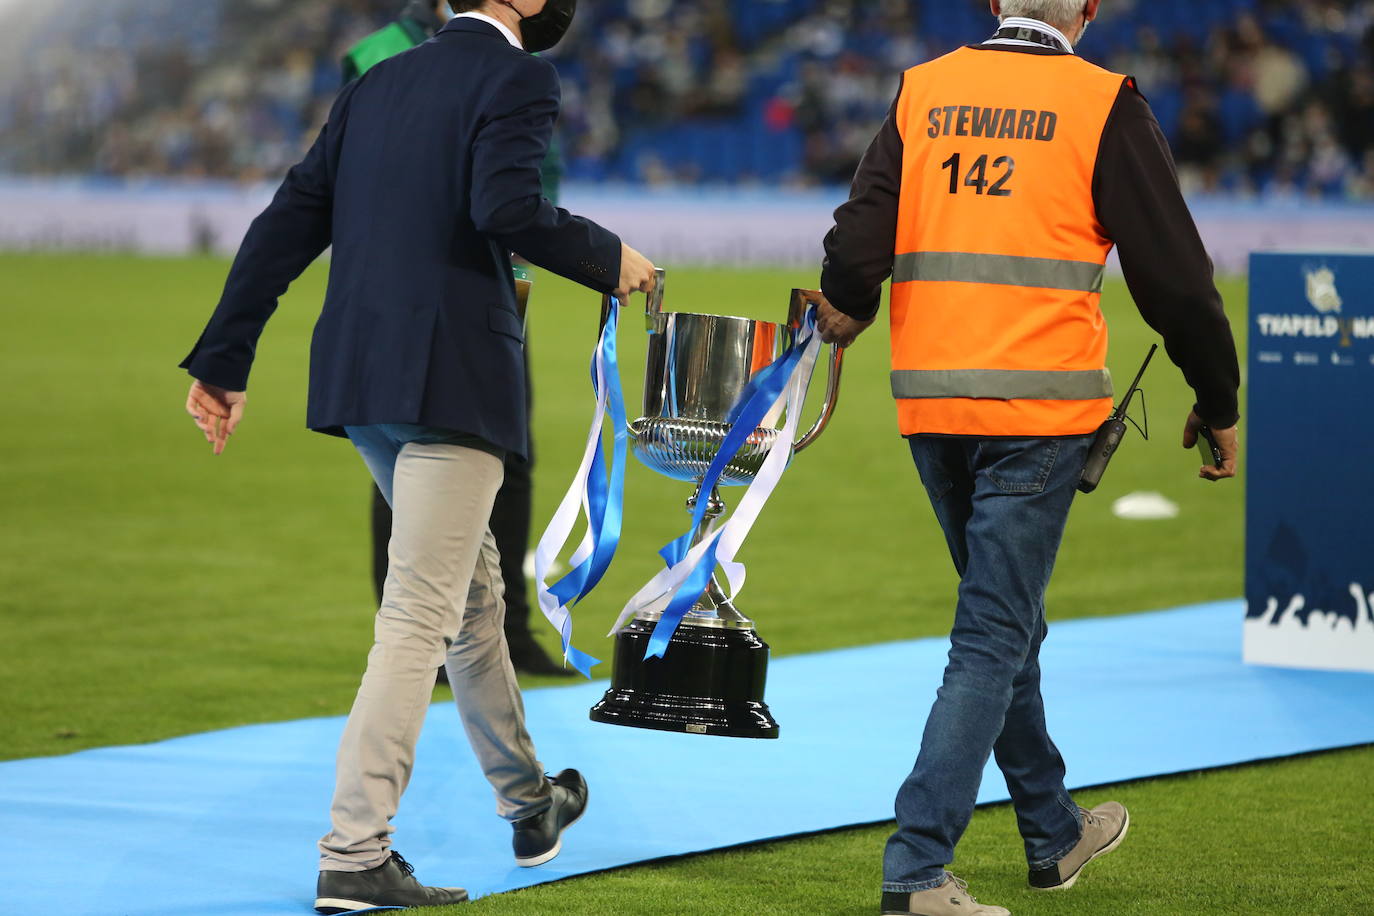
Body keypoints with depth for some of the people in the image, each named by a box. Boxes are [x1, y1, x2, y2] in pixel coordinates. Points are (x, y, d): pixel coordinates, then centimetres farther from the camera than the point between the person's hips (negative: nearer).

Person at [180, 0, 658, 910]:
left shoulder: (379, 84, 16)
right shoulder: (516, 79, -7)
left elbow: (289, 221, 12)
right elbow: (506, 206, -24)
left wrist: (224, 359, 11)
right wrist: (607, 259, -7)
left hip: (360, 381, 8)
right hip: (452, 380, -8)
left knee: (474, 589, 23)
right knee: (422, 615, -8)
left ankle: (528, 802, 38)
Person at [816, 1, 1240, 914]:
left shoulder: (924, 91, 7)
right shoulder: (1103, 104, -4)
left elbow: (857, 247, 1)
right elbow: (1174, 272, -3)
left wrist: (844, 311, 23)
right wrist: (1218, 403, 8)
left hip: (932, 406, 5)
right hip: (1040, 406, -5)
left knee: (1005, 620, 20)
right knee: (993, 639, -3)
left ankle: (1054, 834, 34)